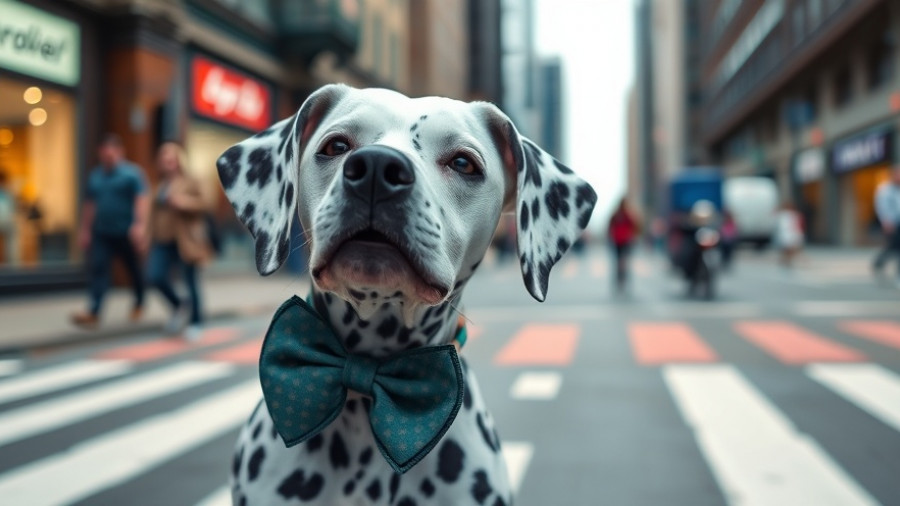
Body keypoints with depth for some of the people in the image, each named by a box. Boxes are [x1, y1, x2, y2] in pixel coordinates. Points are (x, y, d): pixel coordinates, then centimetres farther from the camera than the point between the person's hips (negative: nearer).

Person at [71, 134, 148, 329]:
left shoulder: (132, 173, -7)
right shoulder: (95, 175, 10)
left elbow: (141, 200, -18)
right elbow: (89, 204, 16)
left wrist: (140, 225, -30)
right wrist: (84, 230, 13)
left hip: (126, 232, -4)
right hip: (101, 233, 4)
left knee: (134, 269, 11)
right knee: (96, 268, -9)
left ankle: (139, 304, 31)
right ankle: (93, 312, -14)